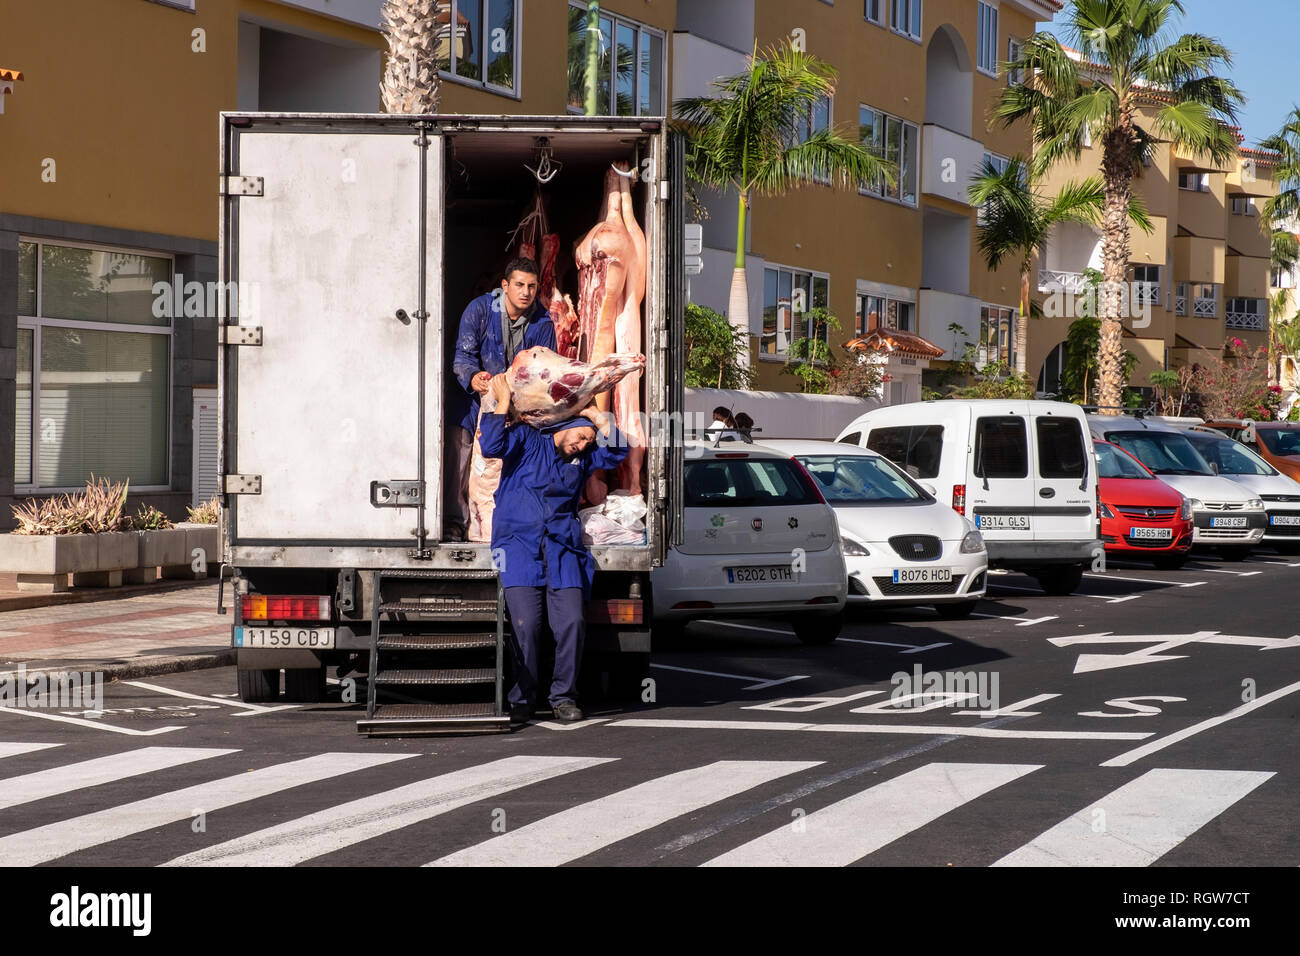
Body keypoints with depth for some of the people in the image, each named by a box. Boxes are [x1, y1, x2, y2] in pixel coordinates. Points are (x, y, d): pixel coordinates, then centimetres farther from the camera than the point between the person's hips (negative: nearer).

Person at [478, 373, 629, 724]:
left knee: (571, 623, -11)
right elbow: (492, 446, -8)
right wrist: (503, 402, -8)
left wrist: (597, 416, 11)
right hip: (519, 545, -4)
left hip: (562, 550, 4)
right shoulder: (526, 440, 7)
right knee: (525, 624, -16)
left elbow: (617, 451, 16)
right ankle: (521, 699, -2)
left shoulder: (583, 459, 23)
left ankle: (564, 696, 4)